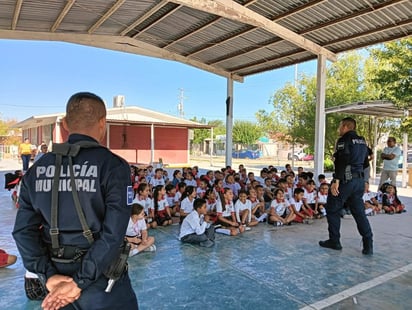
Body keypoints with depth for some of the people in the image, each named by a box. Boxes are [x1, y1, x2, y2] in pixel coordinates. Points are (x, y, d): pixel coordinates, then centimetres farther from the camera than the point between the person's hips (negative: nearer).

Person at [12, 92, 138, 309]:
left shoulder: (38, 168, -1)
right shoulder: (112, 165, -16)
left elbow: (23, 230, -3)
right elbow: (113, 233, -22)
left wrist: (48, 276, -4)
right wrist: (80, 283, -15)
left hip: (57, 275, 4)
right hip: (101, 281, -4)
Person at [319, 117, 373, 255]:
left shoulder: (344, 140, -11)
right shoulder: (362, 141, 15)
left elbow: (342, 161, -21)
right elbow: (365, 161, 20)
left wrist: (336, 181, -24)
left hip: (345, 180, -8)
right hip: (360, 180, 8)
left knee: (332, 210, 6)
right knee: (359, 212, 11)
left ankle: (334, 241, 13)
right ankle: (368, 245, 8)